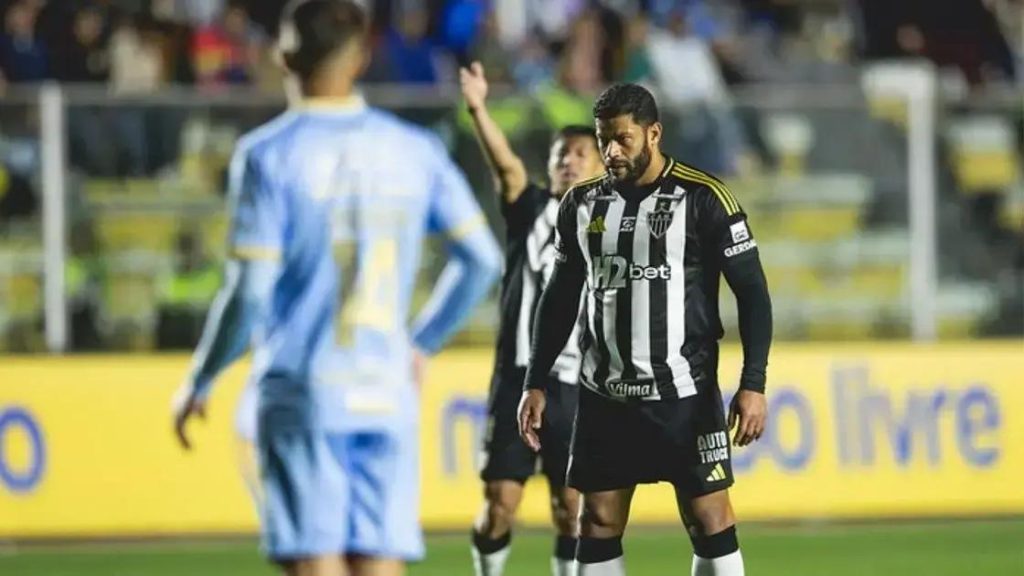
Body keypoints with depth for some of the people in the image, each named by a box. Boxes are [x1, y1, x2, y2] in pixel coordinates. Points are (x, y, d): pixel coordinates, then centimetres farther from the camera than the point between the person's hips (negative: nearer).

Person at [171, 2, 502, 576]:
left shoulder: (269, 154, -6)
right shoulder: (415, 151, 6)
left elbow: (249, 294, -10)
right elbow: (483, 260, 9)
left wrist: (199, 384, 3)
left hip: (301, 397, -3)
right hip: (388, 393, 3)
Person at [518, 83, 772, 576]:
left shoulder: (702, 199, -8)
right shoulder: (582, 203, 6)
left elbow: (752, 293, -7)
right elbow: (560, 298, 16)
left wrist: (753, 385, -13)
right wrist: (535, 384, 12)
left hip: (684, 395, -4)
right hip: (605, 396, 4)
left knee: (710, 522, -5)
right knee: (598, 527, 3)